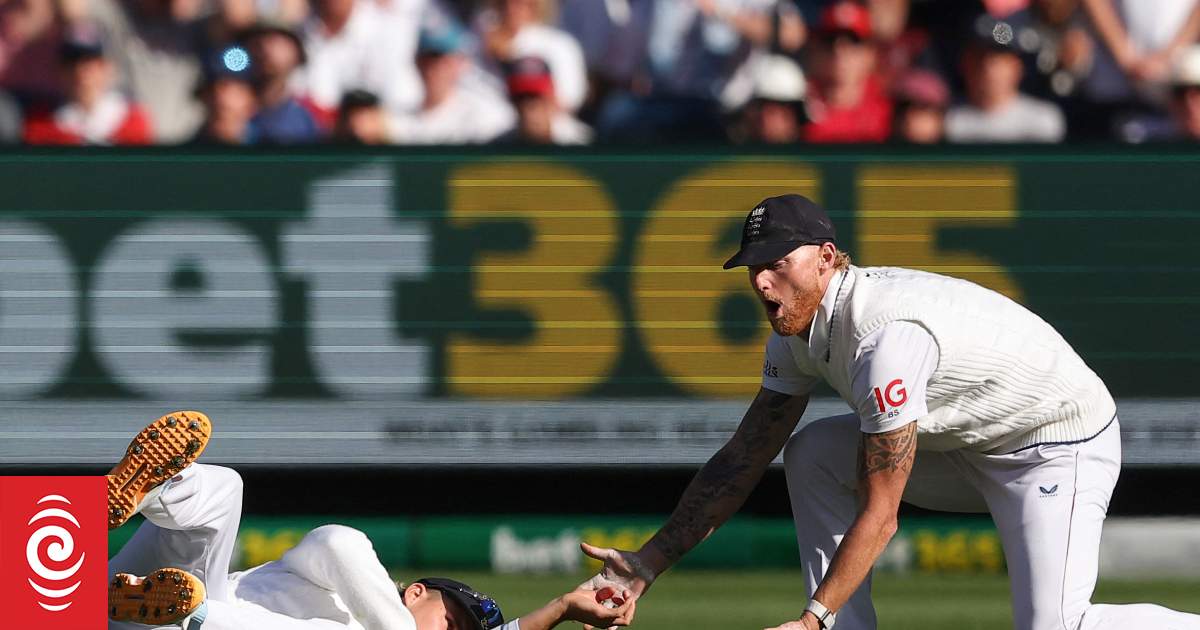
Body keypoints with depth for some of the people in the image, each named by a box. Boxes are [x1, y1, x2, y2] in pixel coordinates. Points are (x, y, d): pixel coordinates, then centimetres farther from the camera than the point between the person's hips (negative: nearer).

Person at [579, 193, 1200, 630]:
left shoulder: (886, 336, -31)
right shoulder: (799, 328, -3)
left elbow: (879, 514, -30)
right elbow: (745, 457, 4)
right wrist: (648, 563, 0)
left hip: (1065, 448, -10)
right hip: (969, 447, 10)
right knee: (813, 454, 2)